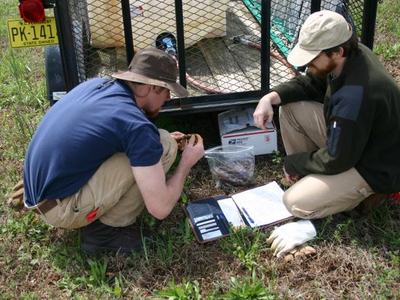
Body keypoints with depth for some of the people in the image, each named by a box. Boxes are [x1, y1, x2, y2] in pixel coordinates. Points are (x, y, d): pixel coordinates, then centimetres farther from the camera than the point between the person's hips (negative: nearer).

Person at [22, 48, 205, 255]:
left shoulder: (97, 84, 2)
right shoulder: (137, 126, -21)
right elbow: (160, 208, -18)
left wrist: (151, 142, 19)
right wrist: (186, 163, -1)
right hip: (61, 207, -9)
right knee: (164, 147, -14)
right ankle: (110, 227, -1)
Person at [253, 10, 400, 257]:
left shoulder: (356, 96, -38)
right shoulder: (351, 56, -11)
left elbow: (336, 160, -28)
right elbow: (309, 84, 6)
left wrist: (293, 163, -10)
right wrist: (271, 98, -12)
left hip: (374, 167, -9)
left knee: (295, 203, -18)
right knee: (290, 107, -2)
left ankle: (362, 191, 5)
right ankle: (307, 176, 9)